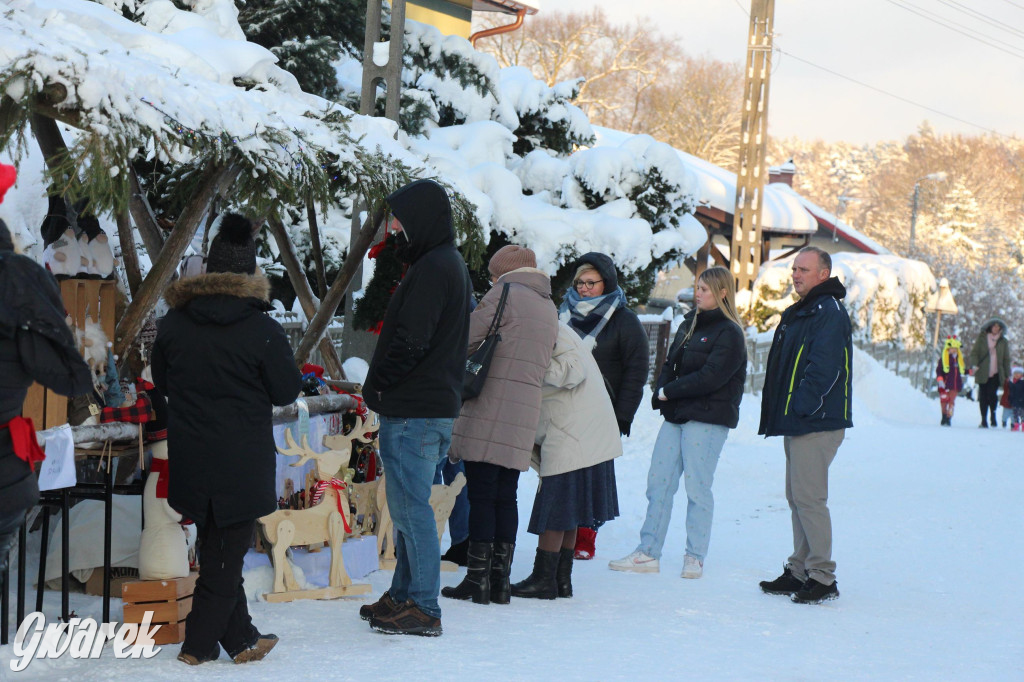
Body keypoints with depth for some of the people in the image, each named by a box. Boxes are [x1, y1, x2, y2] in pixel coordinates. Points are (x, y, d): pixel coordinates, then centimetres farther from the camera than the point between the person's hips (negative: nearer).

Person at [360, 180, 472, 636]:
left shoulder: (431, 269, -17)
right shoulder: (450, 264, 16)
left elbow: (410, 342, -23)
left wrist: (375, 385, -9)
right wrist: (382, 387, 16)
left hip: (413, 412, -11)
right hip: (434, 406, 11)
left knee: (411, 507, -6)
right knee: (408, 507, 17)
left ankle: (423, 608, -1)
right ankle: (403, 595, 26)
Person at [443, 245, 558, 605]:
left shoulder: (505, 293, -4)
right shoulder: (550, 308, 19)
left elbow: (466, 337, -8)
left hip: (489, 412, -7)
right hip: (525, 414, 7)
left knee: (481, 496, -4)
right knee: (506, 498, 10)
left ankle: (477, 579, -3)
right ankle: (500, 581, 11)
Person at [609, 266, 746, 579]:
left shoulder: (729, 334, -8)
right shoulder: (689, 324, 17)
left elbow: (711, 377, -17)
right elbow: (669, 363, 15)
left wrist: (668, 392, -12)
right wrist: (661, 393, -4)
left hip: (708, 419, -7)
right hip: (675, 416, 7)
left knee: (697, 487, -3)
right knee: (658, 482, 5)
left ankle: (694, 557, 6)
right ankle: (648, 553, 9)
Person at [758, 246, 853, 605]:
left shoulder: (829, 313, -12)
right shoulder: (798, 313, 20)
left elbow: (823, 369, -21)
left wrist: (800, 408, -20)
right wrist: (779, 414, 14)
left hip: (817, 424, -10)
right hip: (796, 424, 10)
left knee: (808, 497, -10)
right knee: (797, 497, 12)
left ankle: (822, 578, -5)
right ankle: (799, 571, 19)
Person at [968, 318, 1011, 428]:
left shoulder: (1003, 341, 10)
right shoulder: (981, 338, 7)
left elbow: (1006, 359, 15)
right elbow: (974, 352, 4)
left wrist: (1007, 375, 13)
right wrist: (974, 365, -13)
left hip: (996, 374, 0)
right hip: (983, 373, 0)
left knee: (992, 394, -16)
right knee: (983, 396, -1)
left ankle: (993, 415, 5)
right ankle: (984, 420, 8)